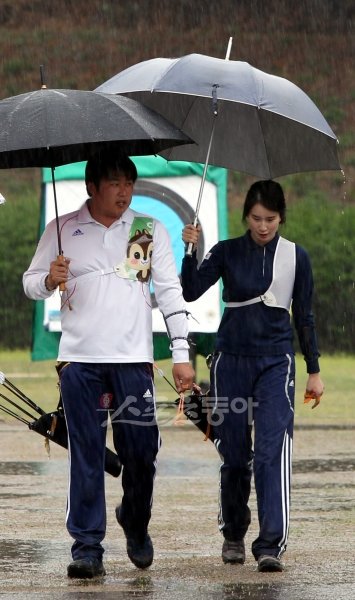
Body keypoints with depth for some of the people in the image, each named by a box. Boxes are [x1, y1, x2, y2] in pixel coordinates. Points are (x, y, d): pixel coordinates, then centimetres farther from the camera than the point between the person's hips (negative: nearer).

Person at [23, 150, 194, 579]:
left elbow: (170, 293, 8)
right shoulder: (62, 231, 6)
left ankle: (136, 524, 27)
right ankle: (87, 547, 0)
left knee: (140, 451, -1)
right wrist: (50, 280, -14)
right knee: (86, 455, -3)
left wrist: (181, 354, 1)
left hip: (133, 358, 1)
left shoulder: (150, 231, 8)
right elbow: (30, 283, 10)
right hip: (80, 358, -1)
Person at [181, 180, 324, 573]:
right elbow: (190, 292, -7)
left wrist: (313, 370, 9)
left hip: (275, 362, -1)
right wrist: (190, 251, -21)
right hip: (231, 360, 1)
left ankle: (271, 545, -20)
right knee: (234, 455, 7)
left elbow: (304, 316, 9)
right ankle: (233, 535, 27)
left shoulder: (295, 257, 3)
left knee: (272, 450, -15)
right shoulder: (228, 253, 3)